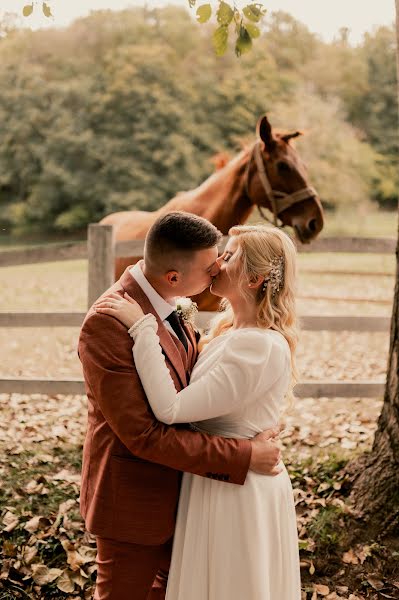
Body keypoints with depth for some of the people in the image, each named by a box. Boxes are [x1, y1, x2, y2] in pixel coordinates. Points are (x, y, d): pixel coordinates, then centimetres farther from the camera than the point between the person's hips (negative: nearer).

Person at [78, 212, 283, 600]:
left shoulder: (166, 304, -4)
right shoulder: (107, 324, -31)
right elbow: (142, 434, -30)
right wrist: (244, 456, -27)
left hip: (173, 489, 8)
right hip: (133, 500, -8)